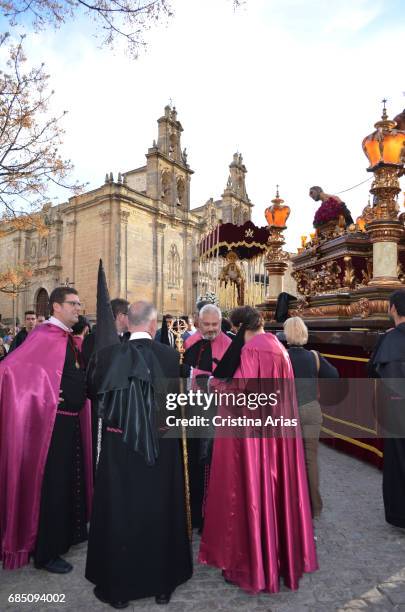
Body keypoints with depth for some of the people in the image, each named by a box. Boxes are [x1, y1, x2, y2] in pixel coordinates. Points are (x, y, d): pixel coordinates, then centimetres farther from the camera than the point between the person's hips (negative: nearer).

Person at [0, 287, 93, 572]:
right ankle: (46, 552, 22)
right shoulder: (45, 335, -18)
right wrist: (44, 397, -21)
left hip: (73, 420, 9)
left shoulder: (69, 337, 8)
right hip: (53, 422, -8)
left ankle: (70, 532, 42)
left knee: (73, 477, 21)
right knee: (53, 483, 4)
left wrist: (81, 392, 8)